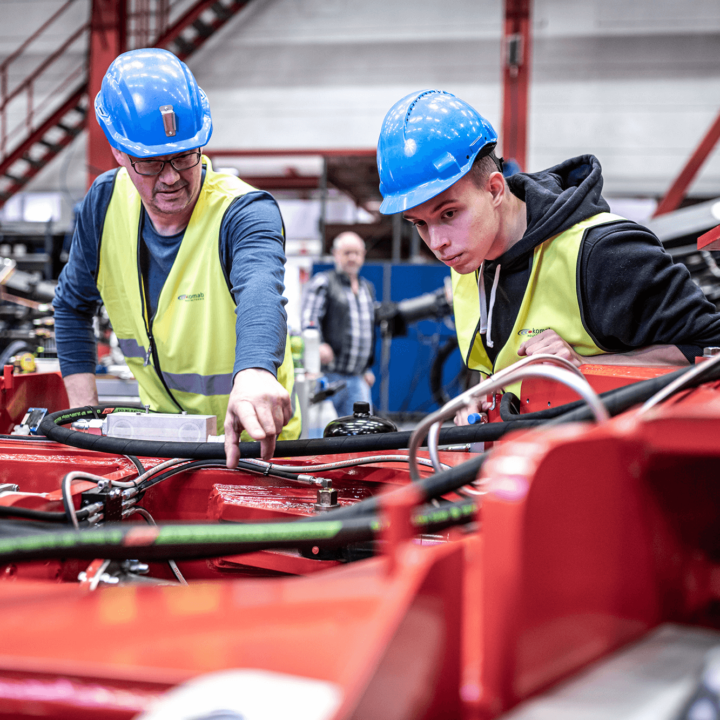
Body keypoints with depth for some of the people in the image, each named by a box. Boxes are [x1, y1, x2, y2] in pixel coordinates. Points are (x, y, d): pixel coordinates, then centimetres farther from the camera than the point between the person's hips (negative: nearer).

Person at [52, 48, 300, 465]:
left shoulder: (246, 212, -21)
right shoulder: (106, 202, -5)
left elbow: (259, 293, -45)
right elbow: (73, 308, 11)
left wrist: (254, 370, -67)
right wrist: (85, 415, 1)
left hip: (249, 441, -3)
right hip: (161, 432, 3)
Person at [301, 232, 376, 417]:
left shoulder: (367, 288, 21)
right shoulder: (322, 282, 0)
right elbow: (309, 319, -13)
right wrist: (318, 345, -32)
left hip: (357, 379, 6)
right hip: (329, 375, -6)